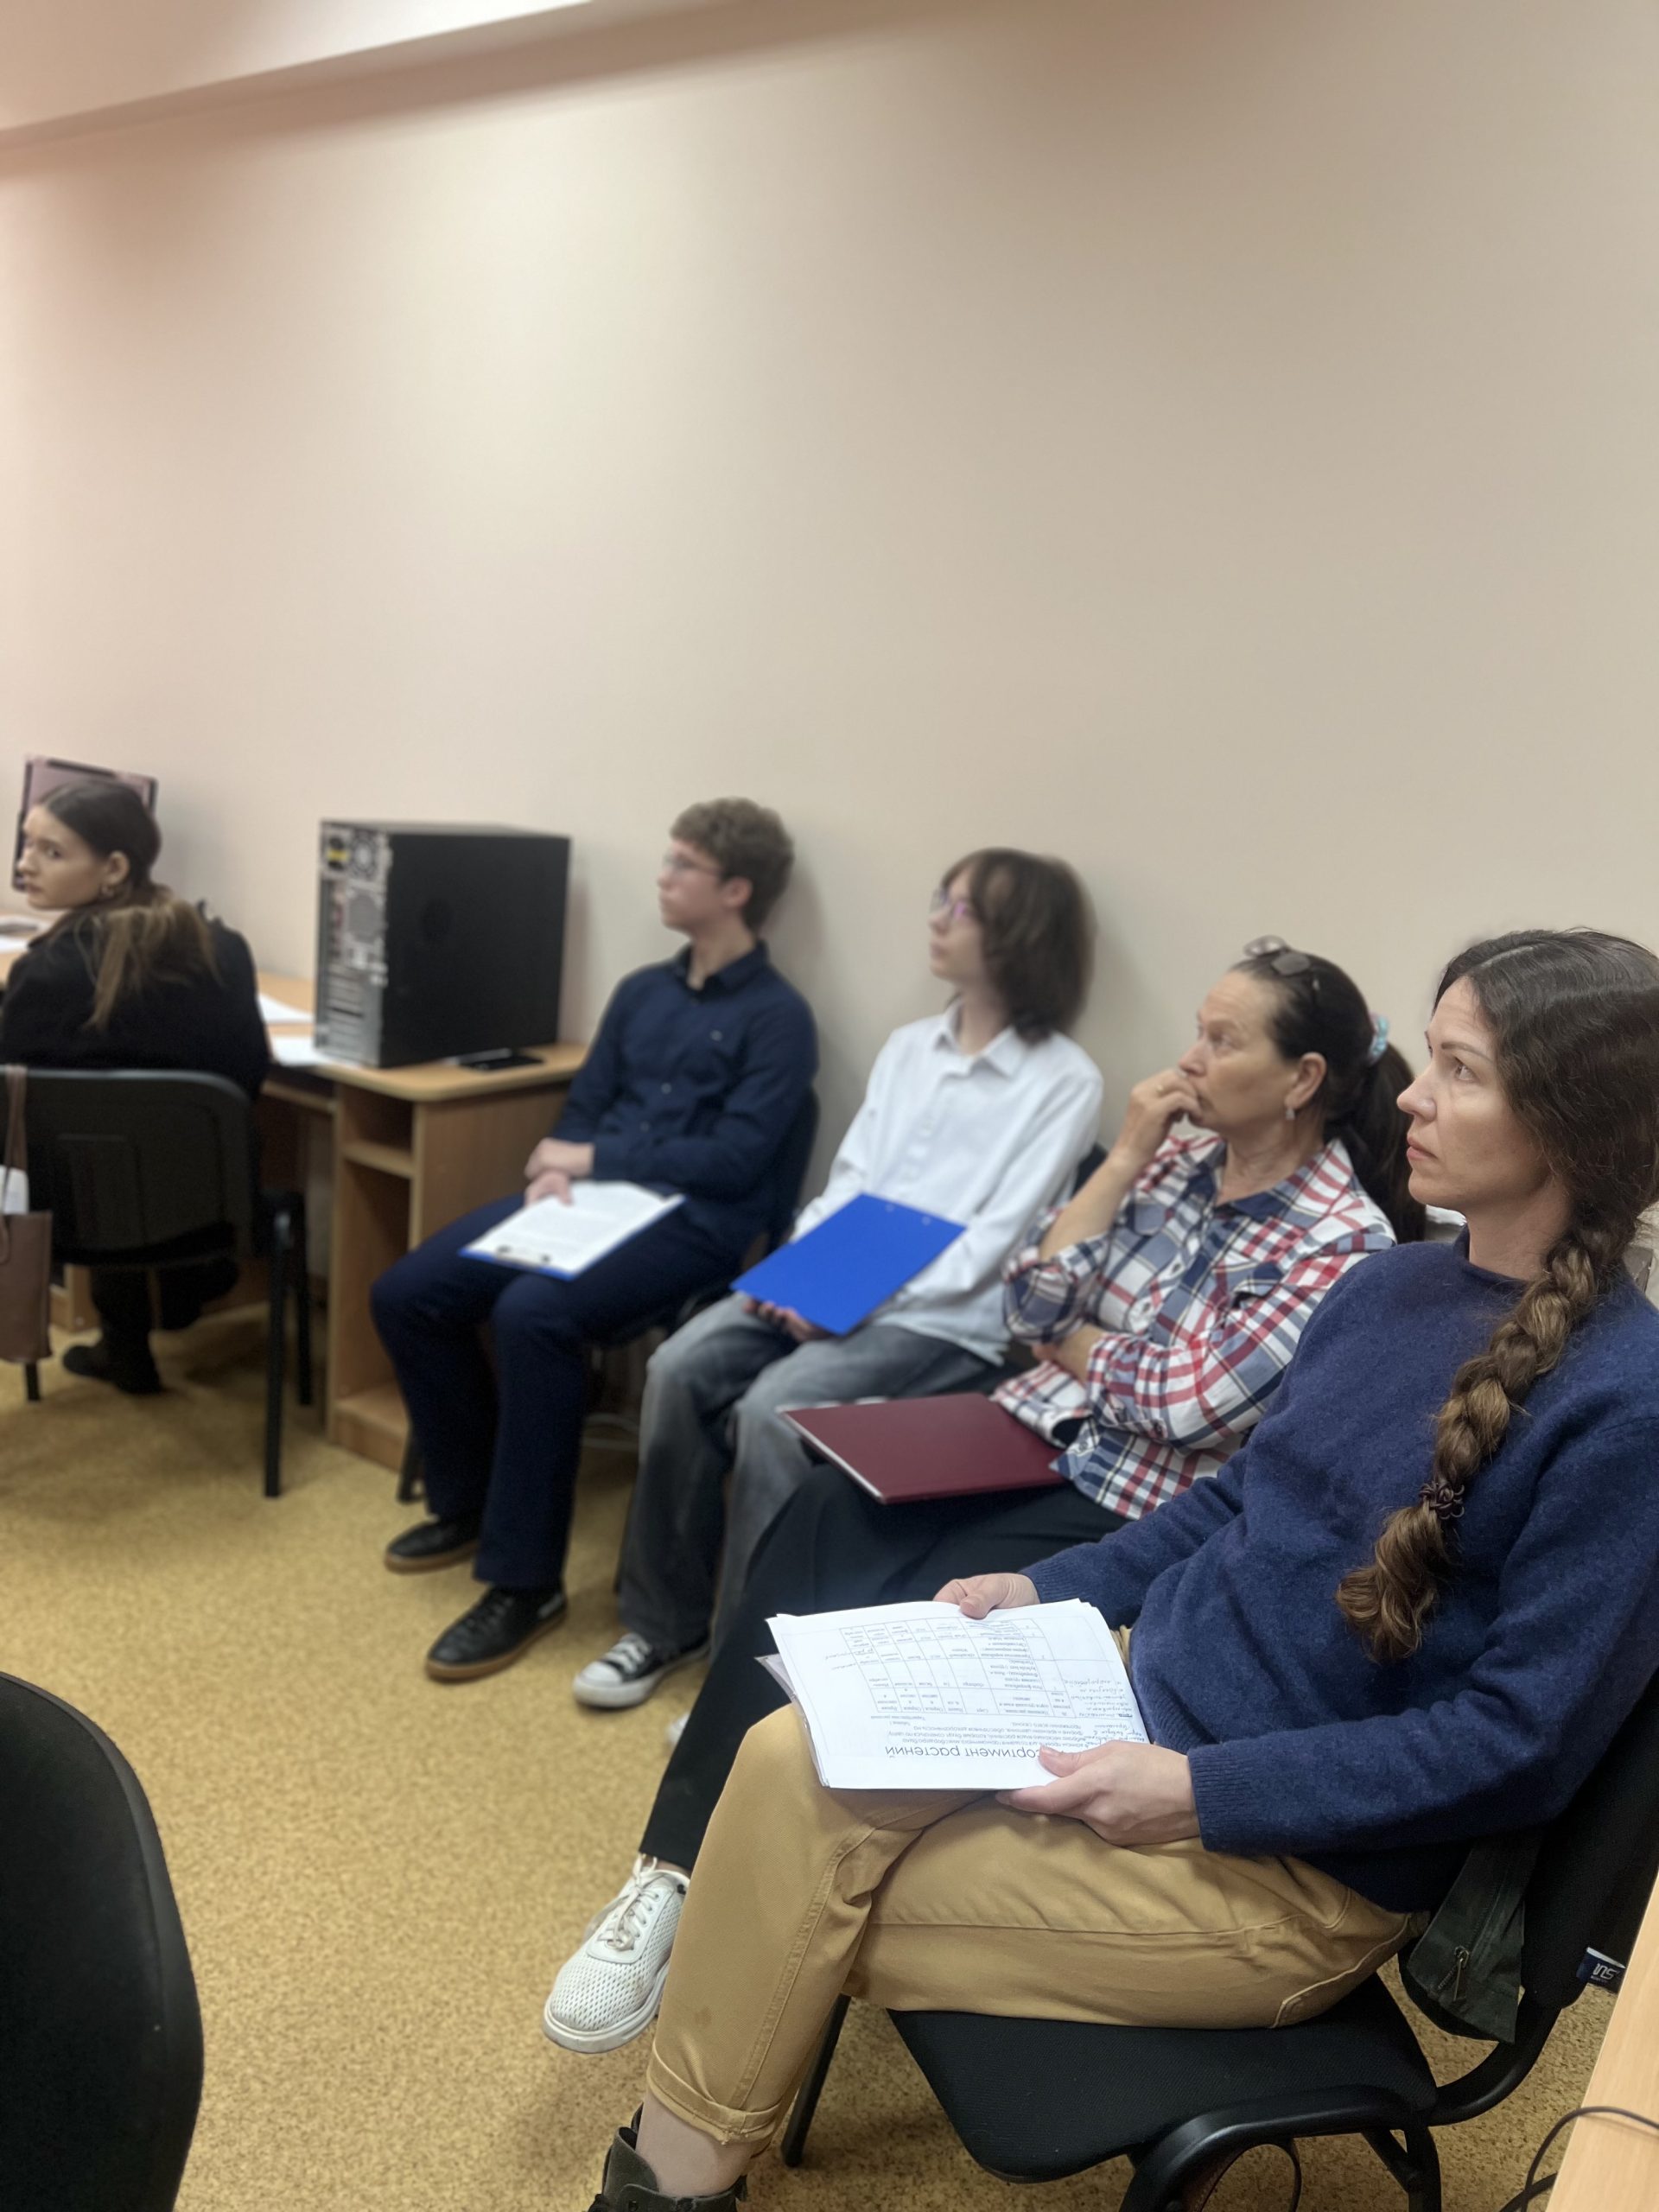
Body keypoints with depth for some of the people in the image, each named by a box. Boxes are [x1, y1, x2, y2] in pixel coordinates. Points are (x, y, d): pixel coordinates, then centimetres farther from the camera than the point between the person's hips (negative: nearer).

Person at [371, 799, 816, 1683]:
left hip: (692, 1223, -7)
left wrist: (594, 1159, -11)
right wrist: (560, 1168, -6)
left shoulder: (777, 1016, -5)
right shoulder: (641, 991, 17)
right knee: (407, 1292, -7)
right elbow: (583, 1107, 17)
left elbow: (736, 1159, -13)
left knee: (532, 1314, -33)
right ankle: (470, 1501, 14)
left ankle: (526, 1581, -19)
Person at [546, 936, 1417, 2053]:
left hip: (1131, 1518, -5)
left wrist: (1080, 1348, 0)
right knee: (818, 1525, -23)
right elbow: (1032, 1303, 3)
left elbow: (1194, 1403, -16)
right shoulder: (1178, 1158, 9)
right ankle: (674, 1869, -19)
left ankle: (688, 1881, -6)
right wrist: (1126, 1156, -3)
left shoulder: (1345, 1240, -9)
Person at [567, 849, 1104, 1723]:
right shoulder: (908, 1047, 15)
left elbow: (995, 1240, -12)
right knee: (680, 1370, -14)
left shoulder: (1064, 1081, -5)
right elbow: (846, 1179, 13)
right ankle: (665, 1620, 2)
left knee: (773, 1410, -28)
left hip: (945, 1318, -6)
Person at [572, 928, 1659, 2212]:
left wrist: (1204, 1793, -21)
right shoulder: (1392, 1287, 3)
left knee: (809, 1911, -9)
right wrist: (1044, 1587, 3)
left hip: (1300, 1860, -6)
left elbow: (1522, 1744, -18)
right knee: (796, 1759, -11)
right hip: (1147, 1684, 7)